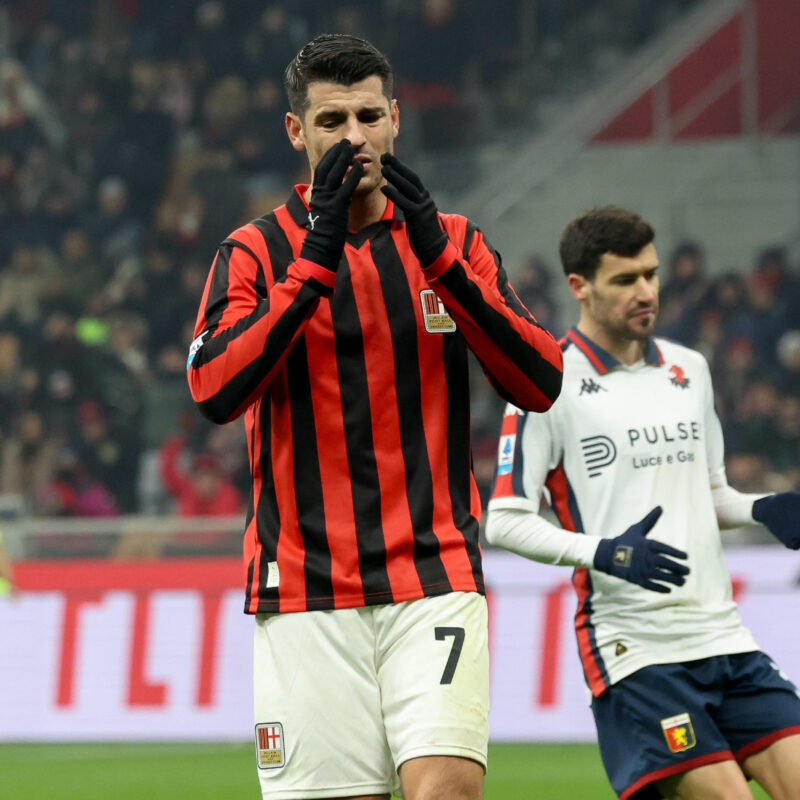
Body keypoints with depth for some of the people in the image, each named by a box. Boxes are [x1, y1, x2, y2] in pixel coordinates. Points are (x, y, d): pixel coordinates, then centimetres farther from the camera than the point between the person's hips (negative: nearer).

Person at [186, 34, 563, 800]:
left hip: (436, 581, 1)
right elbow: (213, 390, -12)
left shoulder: (452, 242, 12)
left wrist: (439, 257, -11)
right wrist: (316, 258, -16)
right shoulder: (255, 252, 6)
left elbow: (539, 384, -1)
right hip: (307, 592, -1)